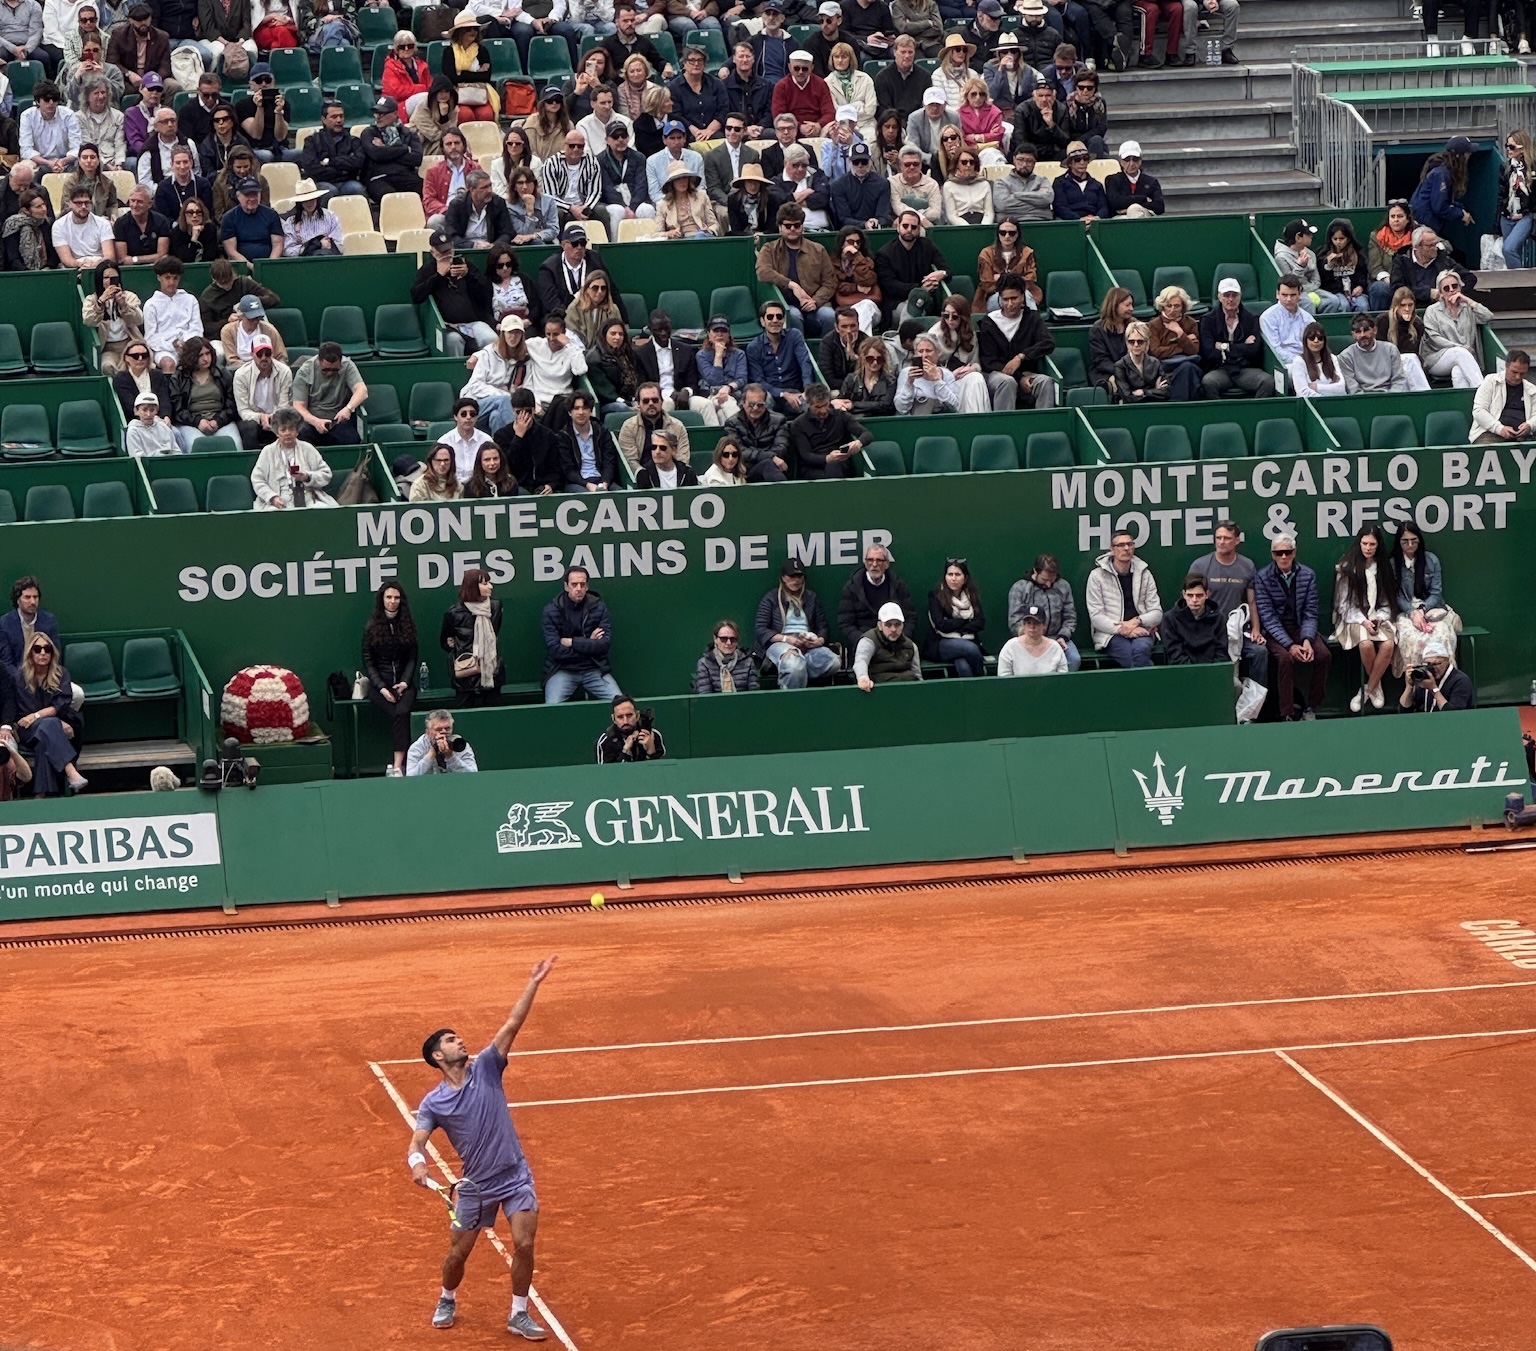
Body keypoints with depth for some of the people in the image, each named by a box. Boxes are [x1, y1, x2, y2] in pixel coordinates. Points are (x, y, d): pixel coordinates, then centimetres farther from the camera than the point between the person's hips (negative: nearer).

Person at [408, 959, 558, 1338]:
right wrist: (417, 1164, -35)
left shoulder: (485, 1070, -3)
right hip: (475, 1186, 0)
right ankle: (447, 1300, 39)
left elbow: (512, 1024, -10)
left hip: (516, 1178, 0)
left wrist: (534, 983, -18)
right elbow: (416, 1143, -11)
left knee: (524, 1245, -10)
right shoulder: (432, 1104, -5)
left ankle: (519, 1315, 7)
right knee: (457, 1253, 8)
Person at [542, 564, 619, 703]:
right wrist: (588, 644, -7)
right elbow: (555, 650, -12)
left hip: (594, 670, 2)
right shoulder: (551, 611, -5)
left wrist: (572, 642, -11)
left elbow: (605, 644, -8)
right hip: (563, 670, -2)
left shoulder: (598, 607, 1)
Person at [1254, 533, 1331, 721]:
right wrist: (1290, 644, -24)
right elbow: (1268, 617, -13)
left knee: (1324, 655, -23)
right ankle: (1287, 715, -24)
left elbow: (1310, 614, -1)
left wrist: (1307, 640, -20)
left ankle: (1310, 707, -6)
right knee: (1286, 657, -33)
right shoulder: (1263, 578, -8)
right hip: (1275, 631, -3)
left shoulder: (1307, 575, 0)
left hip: (1300, 627, 3)